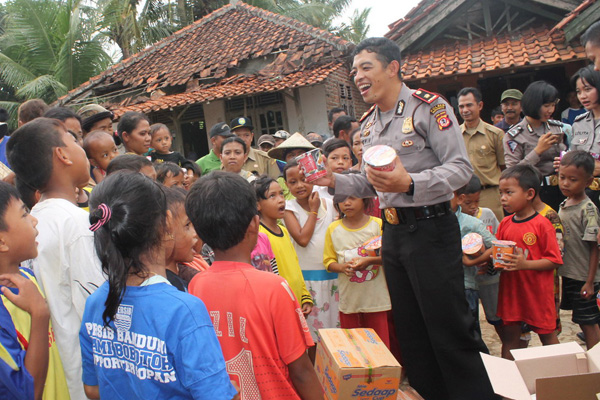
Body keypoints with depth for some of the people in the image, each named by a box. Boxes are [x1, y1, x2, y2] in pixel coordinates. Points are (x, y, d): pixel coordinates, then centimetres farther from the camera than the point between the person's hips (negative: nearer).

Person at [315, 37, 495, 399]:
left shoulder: (427, 105, -9)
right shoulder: (369, 123, 14)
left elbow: (461, 168, -16)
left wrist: (409, 183, -28)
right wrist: (335, 181, 6)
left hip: (431, 229, -8)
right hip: (392, 231, 8)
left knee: (450, 329, -2)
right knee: (410, 329, 15)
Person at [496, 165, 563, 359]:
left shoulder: (542, 224, -13)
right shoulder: (504, 224, 5)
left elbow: (554, 261, -14)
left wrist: (524, 264, -25)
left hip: (537, 291, -4)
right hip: (510, 291, 5)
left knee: (547, 334, 12)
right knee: (509, 337, 11)